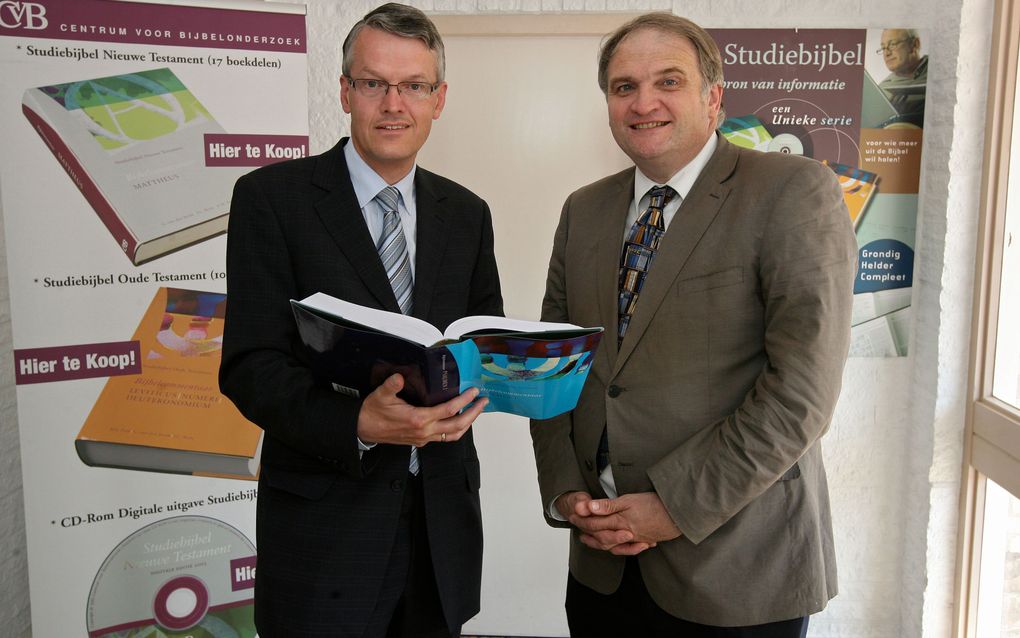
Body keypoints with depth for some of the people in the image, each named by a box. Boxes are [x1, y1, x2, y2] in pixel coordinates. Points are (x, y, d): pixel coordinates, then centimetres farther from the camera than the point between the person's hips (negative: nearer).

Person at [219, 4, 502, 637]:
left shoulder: (467, 213, 7)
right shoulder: (271, 197, -6)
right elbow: (250, 366, -12)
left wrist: (473, 382, -11)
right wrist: (357, 424, -28)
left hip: (443, 515, 4)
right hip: (325, 521, -4)